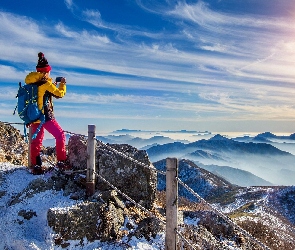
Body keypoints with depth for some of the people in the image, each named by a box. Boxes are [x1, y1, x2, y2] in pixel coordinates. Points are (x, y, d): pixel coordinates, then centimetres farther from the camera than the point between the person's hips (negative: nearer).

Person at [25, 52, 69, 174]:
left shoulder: (31, 83, 9)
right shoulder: (46, 83, -12)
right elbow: (60, 94, -3)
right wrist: (62, 84, 10)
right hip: (45, 116, -7)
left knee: (36, 140, 14)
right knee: (60, 135, 5)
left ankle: (35, 165, 15)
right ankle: (61, 161, 4)